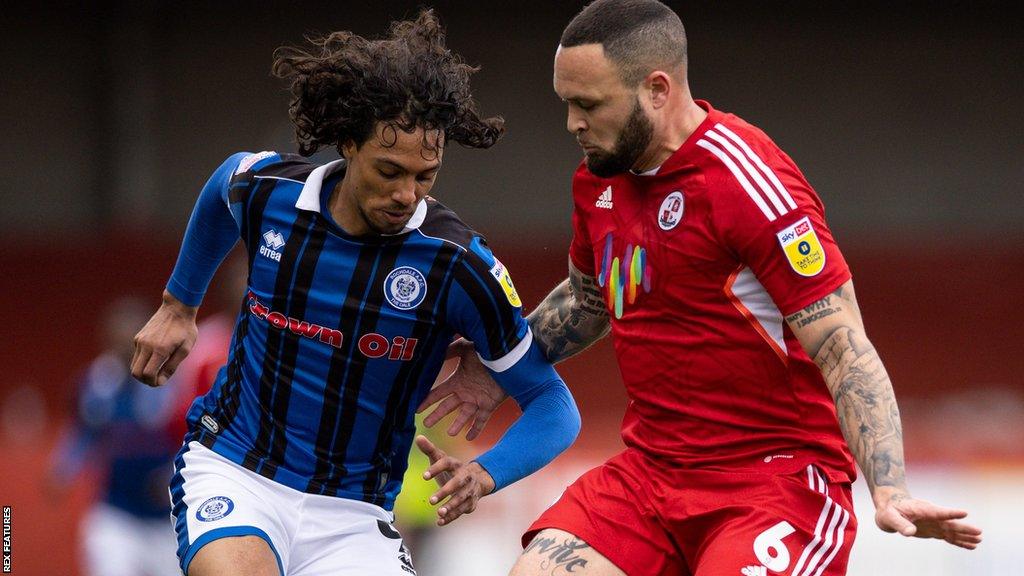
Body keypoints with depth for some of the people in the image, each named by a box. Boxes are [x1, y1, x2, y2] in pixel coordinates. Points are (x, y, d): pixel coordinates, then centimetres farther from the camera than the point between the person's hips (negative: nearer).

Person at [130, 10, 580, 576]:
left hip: (352, 516, 0)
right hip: (232, 471, 0)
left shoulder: (458, 264, -14)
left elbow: (551, 402, -7)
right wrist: (178, 306, 30)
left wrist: (482, 475, -26)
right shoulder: (264, 189, -7)